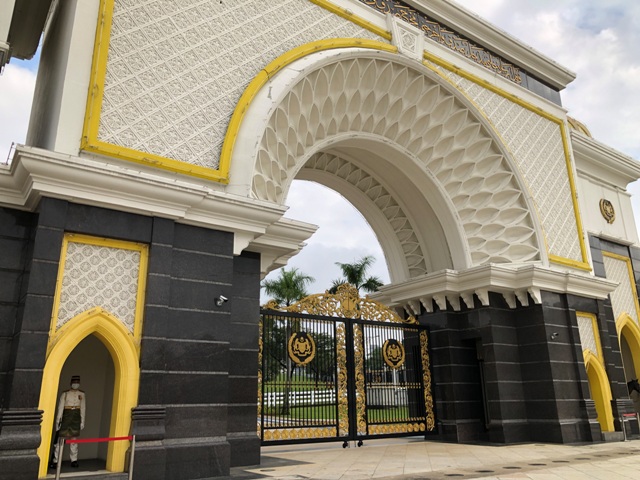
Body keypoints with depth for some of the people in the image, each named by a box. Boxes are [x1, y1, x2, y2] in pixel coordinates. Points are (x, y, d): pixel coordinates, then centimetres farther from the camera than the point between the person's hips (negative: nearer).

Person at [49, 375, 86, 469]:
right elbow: (60, 407, -4)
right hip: (66, 416, -2)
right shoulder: (65, 394, -3)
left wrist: (82, 421, 5)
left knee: (74, 439, 9)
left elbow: (83, 408, 6)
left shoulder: (82, 394, 4)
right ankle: (56, 461, 5)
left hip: (76, 417, 2)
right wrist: (58, 421, -6)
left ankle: (74, 460, 17)